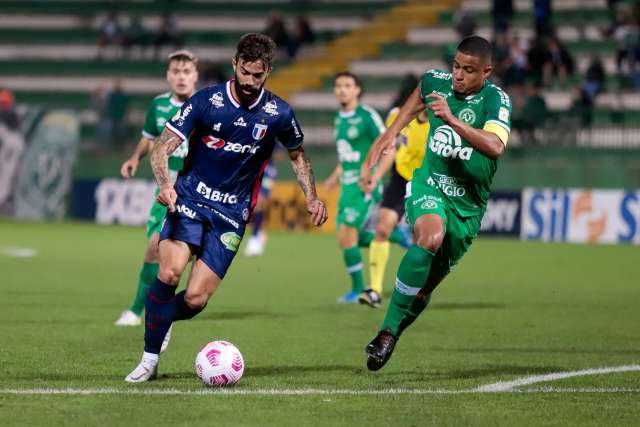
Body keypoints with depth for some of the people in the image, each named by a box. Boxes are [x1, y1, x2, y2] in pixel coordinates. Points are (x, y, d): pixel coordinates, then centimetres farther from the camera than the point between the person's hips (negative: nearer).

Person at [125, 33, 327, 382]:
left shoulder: (278, 114, -1)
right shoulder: (206, 101, -8)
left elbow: (298, 155, 18)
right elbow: (162, 147, -9)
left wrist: (311, 198, 5)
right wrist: (165, 184, -28)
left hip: (231, 214, 1)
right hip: (190, 199, -1)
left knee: (195, 299, -10)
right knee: (169, 273, -26)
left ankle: (158, 319, 26)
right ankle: (149, 360, -12)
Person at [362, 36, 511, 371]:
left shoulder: (496, 100, -14)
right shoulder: (435, 82, -2)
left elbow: (495, 147, -33)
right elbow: (416, 100, 25)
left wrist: (452, 120, -41)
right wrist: (388, 136, 20)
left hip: (467, 203, 0)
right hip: (428, 185, 0)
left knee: (426, 285, 4)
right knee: (431, 236, -33)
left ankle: (390, 334, 28)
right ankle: (388, 330, -27)